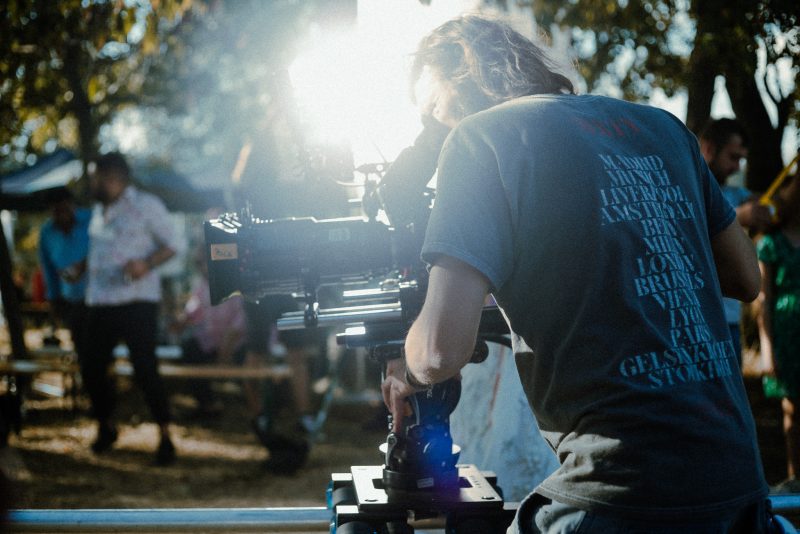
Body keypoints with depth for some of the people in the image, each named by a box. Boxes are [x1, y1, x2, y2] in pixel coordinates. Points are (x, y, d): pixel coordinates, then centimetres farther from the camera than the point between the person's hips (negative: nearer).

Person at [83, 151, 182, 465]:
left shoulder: (146, 205, -5)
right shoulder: (98, 211, 18)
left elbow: (172, 245, -7)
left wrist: (147, 264, -22)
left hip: (136, 301, -7)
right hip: (100, 303, 7)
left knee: (145, 369, -11)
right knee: (91, 368, 8)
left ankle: (165, 438, -2)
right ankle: (105, 428, 28)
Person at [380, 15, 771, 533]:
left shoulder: (482, 137, -3)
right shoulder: (659, 125, 14)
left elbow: (443, 348, -13)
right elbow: (745, 279, 22)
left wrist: (406, 373, 9)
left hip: (630, 491, -6)